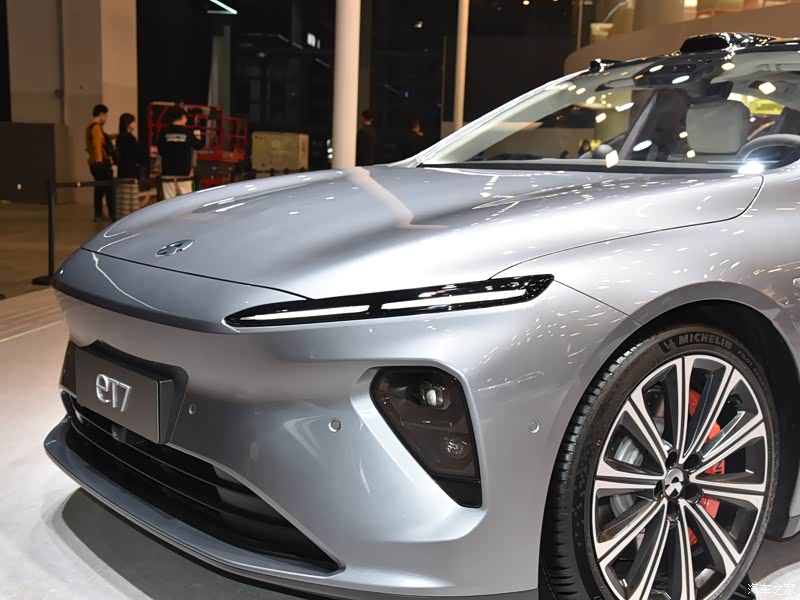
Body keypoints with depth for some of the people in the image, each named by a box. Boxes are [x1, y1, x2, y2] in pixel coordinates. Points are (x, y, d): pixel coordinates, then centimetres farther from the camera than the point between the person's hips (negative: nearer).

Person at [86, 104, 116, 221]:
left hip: (95, 163, 10)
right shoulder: (96, 127, -13)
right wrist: (99, 160, -28)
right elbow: (97, 144, -23)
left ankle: (98, 215, 15)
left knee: (100, 188, 13)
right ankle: (112, 215, -10)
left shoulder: (90, 127, 19)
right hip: (101, 163, -10)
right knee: (109, 188, -8)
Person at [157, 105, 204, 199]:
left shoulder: (164, 132, -1)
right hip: (184, 171, -1)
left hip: (168, 171, 1)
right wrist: (199, 137, 24)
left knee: (168, 199, 3)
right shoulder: (187, 132, -3)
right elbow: (198, 146, 7)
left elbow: (160, 150, 1)